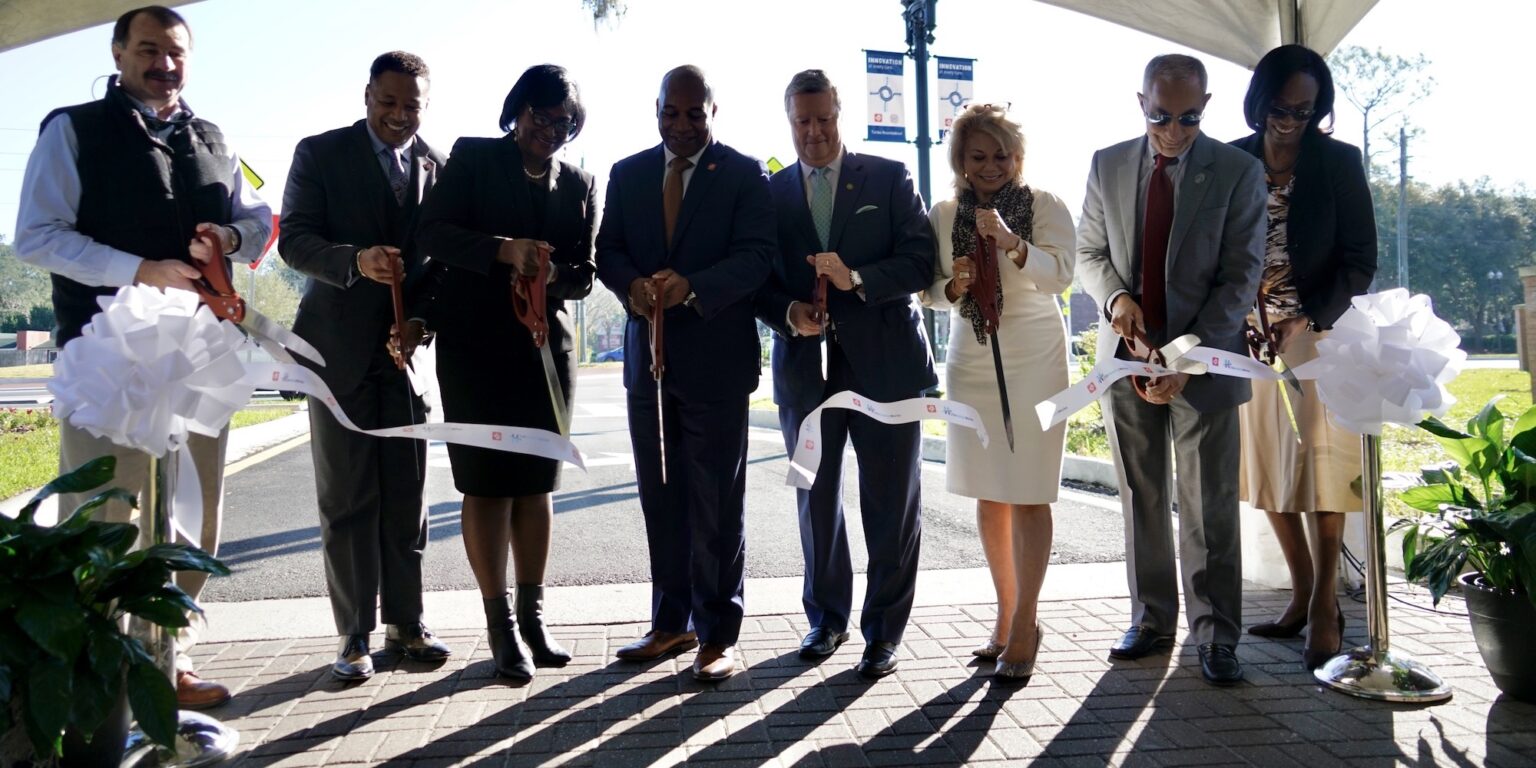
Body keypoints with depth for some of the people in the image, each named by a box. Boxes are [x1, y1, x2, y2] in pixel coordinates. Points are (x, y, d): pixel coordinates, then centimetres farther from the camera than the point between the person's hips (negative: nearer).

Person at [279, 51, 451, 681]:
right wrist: (356, 261, -25)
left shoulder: (439, 167, 8)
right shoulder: (320, 154, 2)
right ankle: (354, 634, 10)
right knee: (347, 498, 3)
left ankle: (405, 623, 17)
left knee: (406, 495, 7)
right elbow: (294, 239, -6)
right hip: (342, 346, -2)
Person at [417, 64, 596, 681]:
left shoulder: (579, 184, 10)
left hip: (546, 345, 3)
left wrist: (550, 275, -17)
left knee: (536, 482, 7)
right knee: (487, 483, -1)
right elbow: (434, 232, -9)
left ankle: (532, 616, 18)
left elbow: (584, 275, 6)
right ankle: (500, 625, 7)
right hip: (475, 346, -3)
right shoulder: (472, 158, 2)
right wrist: (503, 250, -24)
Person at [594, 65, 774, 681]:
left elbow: (756, 256, -11)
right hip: (647, 354, 4)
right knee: (660, 499, 10)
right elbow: (608, 250, 7)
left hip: (715, 358, -4)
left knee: (717, 502, 1)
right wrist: (632, 285, -16)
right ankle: (672, 622, 23)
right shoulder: (627, 174, 12)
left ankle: (717, 634, 11)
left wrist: (692, 285, -27)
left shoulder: (745, 174, -1)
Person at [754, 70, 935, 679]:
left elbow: (922, 261, -6)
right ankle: (826, 616, 29)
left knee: (893, 504, 3)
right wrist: (789, 314, -14)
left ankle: (885, 629, 16)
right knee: (817, 501, 12)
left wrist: (858, 278, -21)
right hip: (806, 366, 2)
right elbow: (759, 280, 7)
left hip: (884, 361, -2)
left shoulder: (889, 178, 3)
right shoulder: (771, 192, 9)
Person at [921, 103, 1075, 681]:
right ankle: (1006, 615, 21)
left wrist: (1011, 243, -30)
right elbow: (929, 291, 8)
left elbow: (1061, 273, -15)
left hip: (1034, 362, -4)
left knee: (1029, 496, -5)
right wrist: (952, 286, -14)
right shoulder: (945, 214, 7)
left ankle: (1024, 625, 3)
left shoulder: (1045, 207, -3)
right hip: (971, 361, 4)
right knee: (988, 495, 9)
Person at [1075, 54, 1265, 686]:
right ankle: (1151, 619, 22)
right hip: (1128, 352, 3)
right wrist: (1116, 297, -10)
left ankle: (1216, 636, 12)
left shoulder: (1239, 172, -5)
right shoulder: (1107, 165, 4)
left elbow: (1241, 276, -8)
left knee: (1209, 506, 1)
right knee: (1141, 498, 10)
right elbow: (1089, 251, 12)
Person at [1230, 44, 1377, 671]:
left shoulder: (1339, 162, -2)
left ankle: (1325, 606, 2)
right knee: (1269, 466, 3)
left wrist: (1306, 320, -15)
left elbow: (1360, 260, -3)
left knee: (1320, 461, -5)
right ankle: (1302, 595, 13)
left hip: (1321, 331, -3)